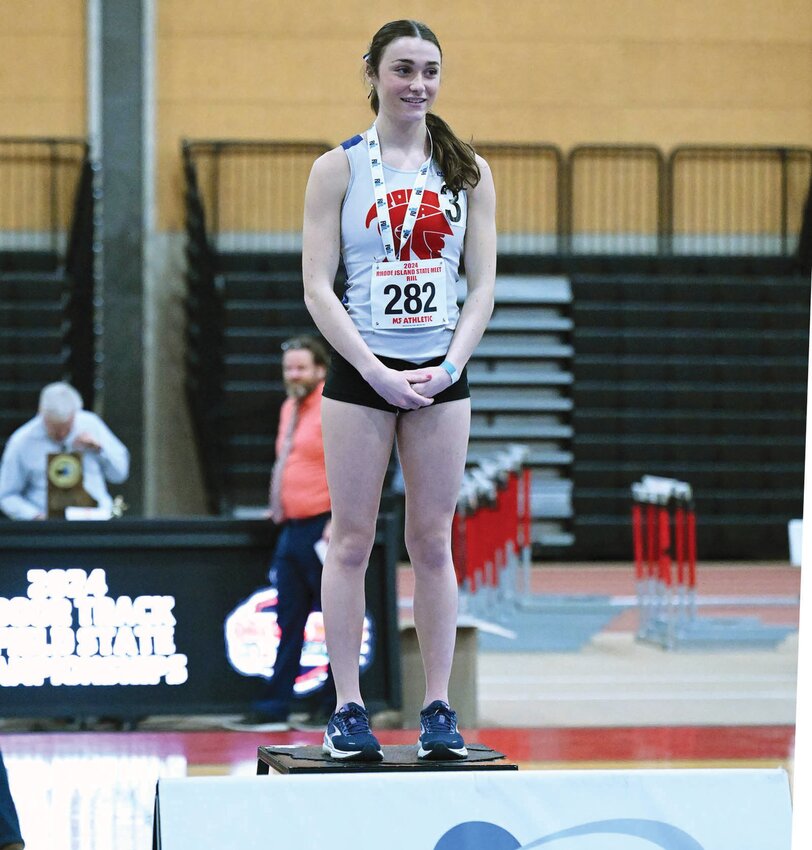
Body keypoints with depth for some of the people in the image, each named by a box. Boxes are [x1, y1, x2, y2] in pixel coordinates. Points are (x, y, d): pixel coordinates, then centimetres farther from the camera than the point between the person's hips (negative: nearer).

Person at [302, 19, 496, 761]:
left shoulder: (468, 172, 8)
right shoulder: (339, 169, 1)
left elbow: (483, 284, 7)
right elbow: (318, 288, -4)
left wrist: (450, 366, -8)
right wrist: (377, 372, -13)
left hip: (440, 374, 2)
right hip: (359, 372, -2)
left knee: (433, 541, 4)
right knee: (352, 539, 0)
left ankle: (439, 708, 8)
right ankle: (348, 708, 4)